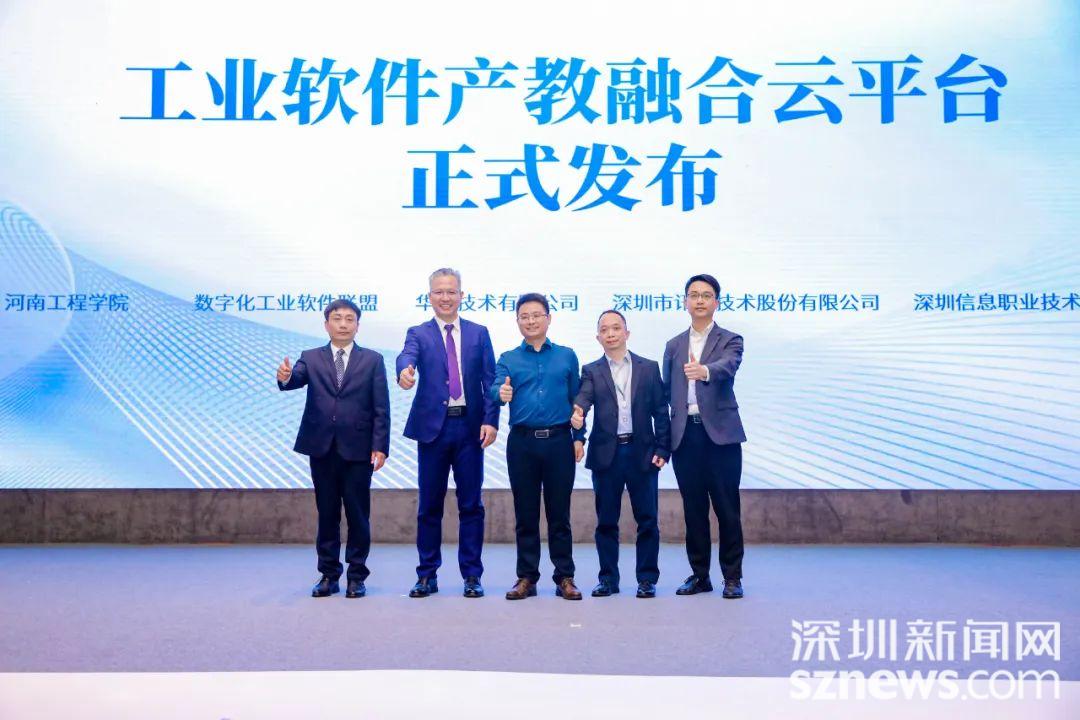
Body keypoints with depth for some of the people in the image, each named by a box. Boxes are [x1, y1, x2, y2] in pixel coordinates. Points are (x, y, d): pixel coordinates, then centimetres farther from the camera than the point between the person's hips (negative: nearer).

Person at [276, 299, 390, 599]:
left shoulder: (372, 360, 5)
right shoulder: (311, 358, 9)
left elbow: (381, 408, 0)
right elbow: (297, 379, -11)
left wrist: (380, 446, -8)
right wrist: (285, 377, -35)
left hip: (358, 449, -2)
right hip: (322, 448, 2)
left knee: (358, 515, 3)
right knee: (327, 515, 9)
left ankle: (357, 576, 13)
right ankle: (328, 575, 19)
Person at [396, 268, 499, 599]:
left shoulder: (479, 334, 9)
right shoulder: (418, 334, 6)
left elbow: (490, 380, 4)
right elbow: (407, 356, -16)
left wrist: (491, 420, -9)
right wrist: (405, 370, -41)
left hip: (470, 427, 1)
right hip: (433, 427, 0)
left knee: (471, 504, 5)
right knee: (429, 505, 7)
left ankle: (472, 575, 14)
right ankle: (427, 574, 18)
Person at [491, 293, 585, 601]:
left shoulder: (567, 356, 9)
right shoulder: (508, 359, 8)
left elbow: (576, 399, 8)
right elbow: (496, 388, -8)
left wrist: (579, 437, 0)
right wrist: (501, 393, -32)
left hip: (559, 440, 0)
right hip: (522, 442, 1)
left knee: (559, 514, 3)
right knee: (525, 514, 6)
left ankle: (565, 578, 11)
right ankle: (526, 578, 15)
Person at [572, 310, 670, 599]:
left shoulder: (649, 368, 8)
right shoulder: (591, 371, 7)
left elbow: (660, 411, 5)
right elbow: (583, 398, -11)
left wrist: (662, 449, -3)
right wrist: (577, 413, -34)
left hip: (642, 452, 0)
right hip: (606, 453, 0)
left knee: (647, 519, 3)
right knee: (606, 521, 7)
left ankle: (647, 578, 14)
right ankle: (608, 578, 17)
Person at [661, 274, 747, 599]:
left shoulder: (730, 341, 3)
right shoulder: (674, 345, 15)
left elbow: (727, 366, -20)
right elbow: (667, 392, 13)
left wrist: (704, 371, -43)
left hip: (720, 433, -3)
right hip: (685, 435, 3)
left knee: (727, 508, 1)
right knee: (693, 509, 8)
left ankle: (732, 577, 12)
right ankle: (699, 575, 18)